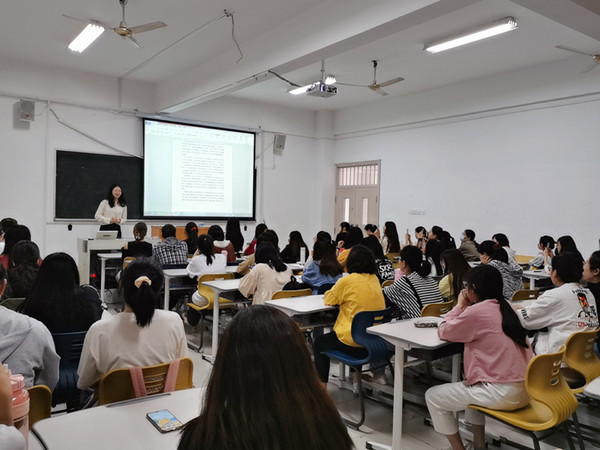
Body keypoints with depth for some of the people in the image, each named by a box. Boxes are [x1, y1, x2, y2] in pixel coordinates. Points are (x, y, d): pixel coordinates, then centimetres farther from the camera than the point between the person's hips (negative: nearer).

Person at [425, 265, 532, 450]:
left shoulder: (477, 311, -16)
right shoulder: (505, 308, 10)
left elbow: (443, 332, -3)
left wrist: (460, 306, 7)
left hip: (503, 393, -9)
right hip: (524, 389, 9)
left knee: (433, 397, 4)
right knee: (470, 384, 35)